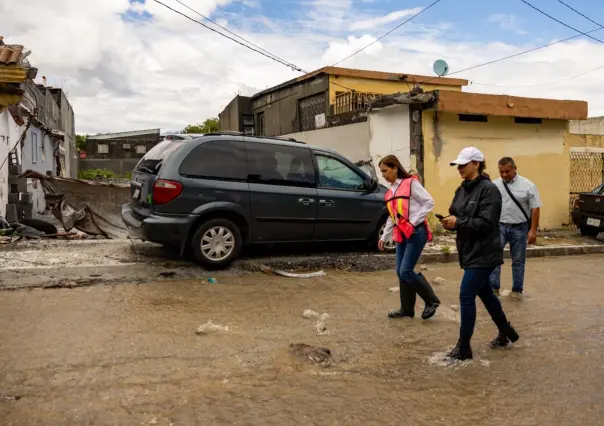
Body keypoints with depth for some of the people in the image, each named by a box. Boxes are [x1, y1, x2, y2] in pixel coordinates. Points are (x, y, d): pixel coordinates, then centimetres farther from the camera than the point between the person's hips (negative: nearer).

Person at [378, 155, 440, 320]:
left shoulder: (411, 183, -8)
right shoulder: (390, 191, 14)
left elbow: (429, 202, -11)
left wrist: (414, 221, -16)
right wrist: (384, 237, 18)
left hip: (416, 233, -8)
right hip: (401, 235, 8)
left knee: (406, 271, -11)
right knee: (400, 272, 7)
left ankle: (431, 301, 8)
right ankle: (407, 309, 20)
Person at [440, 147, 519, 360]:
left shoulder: (489, 189, -16)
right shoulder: (462, 189, 9)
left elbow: (486, 223, -23)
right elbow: (459, 216, 14)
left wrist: (458, 222, -22)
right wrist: (450, 221, -8)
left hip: (483, 253, -9)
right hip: (470, 251, 9)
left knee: (466, 297, -6)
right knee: (485, 294, 20)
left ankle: (464, 346, 6)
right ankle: (506, 332, 40)